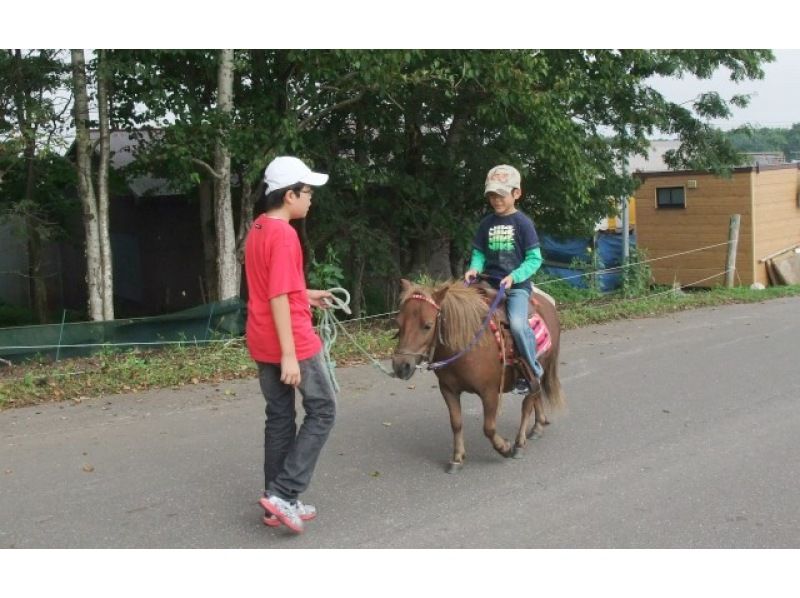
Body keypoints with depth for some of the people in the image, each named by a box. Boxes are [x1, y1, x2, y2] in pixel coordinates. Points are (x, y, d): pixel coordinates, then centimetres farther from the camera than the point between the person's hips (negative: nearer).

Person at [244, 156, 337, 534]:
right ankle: (283, 493, -2)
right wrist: (289, 355, -23)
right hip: (291, 342, -9)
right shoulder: (284, 235, -18)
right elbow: (278, 297, -23)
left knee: (279, 418, 14)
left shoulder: (257, 230, 10)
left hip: (262, 343, 9)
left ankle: (277, 501, 20)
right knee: (322, 411, 3)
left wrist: (305, 295, 21)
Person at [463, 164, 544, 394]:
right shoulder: (486, 224, 10)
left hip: (517, 285, -5)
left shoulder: (522, 223, -3)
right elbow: (479, 253, 15)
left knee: (518, 323, -27)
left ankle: (533, 370, -6)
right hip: (489, 284, 5)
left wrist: (514, 276, -19)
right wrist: (474, 268, -7)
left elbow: (534, 259, -6)